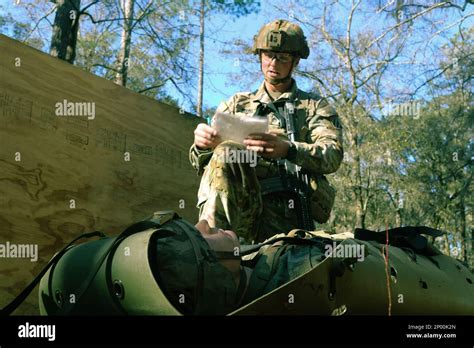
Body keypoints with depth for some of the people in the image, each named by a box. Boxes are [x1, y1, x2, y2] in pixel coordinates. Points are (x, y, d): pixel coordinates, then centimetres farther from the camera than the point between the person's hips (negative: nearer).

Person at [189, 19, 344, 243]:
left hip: (287, 210, -2)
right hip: (240, 200, 2)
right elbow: (201, 165, 17)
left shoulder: (315, 107, 21)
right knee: (226, 153, -31)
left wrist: (287, 149, -21)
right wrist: (203, 146, -9)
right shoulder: (236, 104, 26)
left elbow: (332, 156, 0)